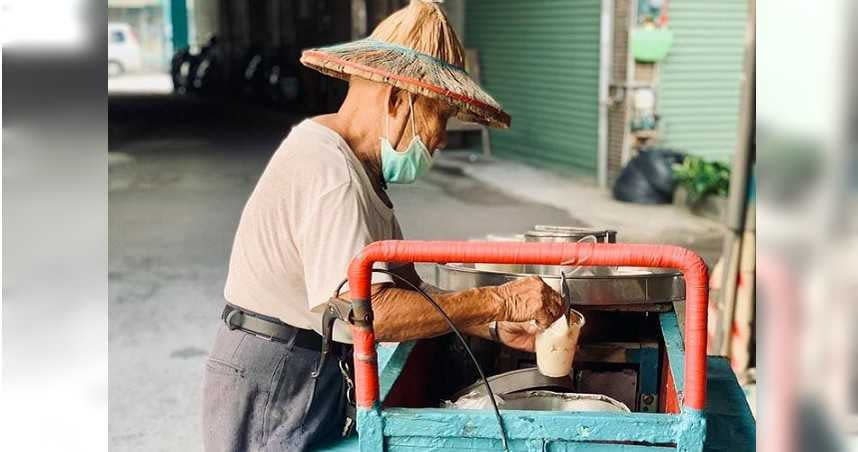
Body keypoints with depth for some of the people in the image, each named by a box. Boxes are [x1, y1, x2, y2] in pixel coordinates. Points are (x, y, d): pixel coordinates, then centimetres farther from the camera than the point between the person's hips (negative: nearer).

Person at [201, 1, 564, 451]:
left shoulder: (360, 170, 11)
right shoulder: (326, 170, -22)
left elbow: (406, 291, 8)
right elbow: (373, 312, -30)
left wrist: (495, 327, -2)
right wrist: (497, 301, -25)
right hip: (272, 392, -9)